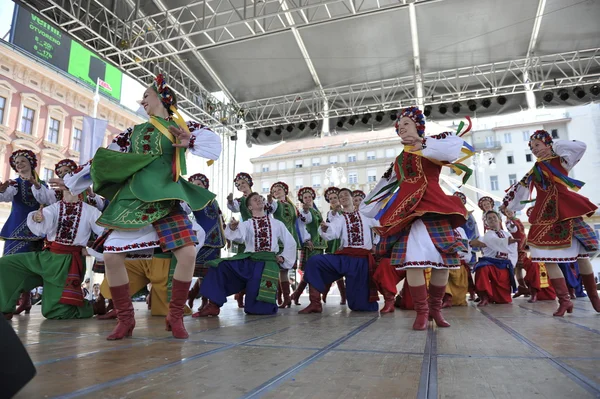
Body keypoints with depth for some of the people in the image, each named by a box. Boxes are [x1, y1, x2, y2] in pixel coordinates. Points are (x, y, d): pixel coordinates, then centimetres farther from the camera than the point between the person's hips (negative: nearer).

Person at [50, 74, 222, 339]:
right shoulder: (133, 132, 20)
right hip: (132, 197, 4)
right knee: (112, 255, -6)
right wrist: (71, 180, 26)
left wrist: (189, 142, -23)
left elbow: (213, 143, -5)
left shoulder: (182, 127, 10)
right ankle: (125, 319, 10)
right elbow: (103, 159, 22)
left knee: (187, 253, -18)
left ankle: (175, 316, 0)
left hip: (166, 197, -4)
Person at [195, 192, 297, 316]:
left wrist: (283, 257, 8)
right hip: (248, 259, 2)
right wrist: (233, 228, -30)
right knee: (220, 266, -21)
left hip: (268, 260, -2)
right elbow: (238, 236, -8)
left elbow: (290, 242, 21)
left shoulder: (276, 223, 18)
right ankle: (213, 305, -13)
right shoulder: (246, 224, 15)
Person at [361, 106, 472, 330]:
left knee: (443, 259, -3)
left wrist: (422, 143, -3)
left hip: (433, 206, -2)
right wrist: (368, 206, 31)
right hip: (406, 209, 3)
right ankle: (422, 311, -1)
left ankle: (436, 308, 14)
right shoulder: (399, 159, 24)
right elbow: (388, 184, 30)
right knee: (412, 260, -10)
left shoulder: (434, 144, 12)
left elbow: (455, 146, -10)